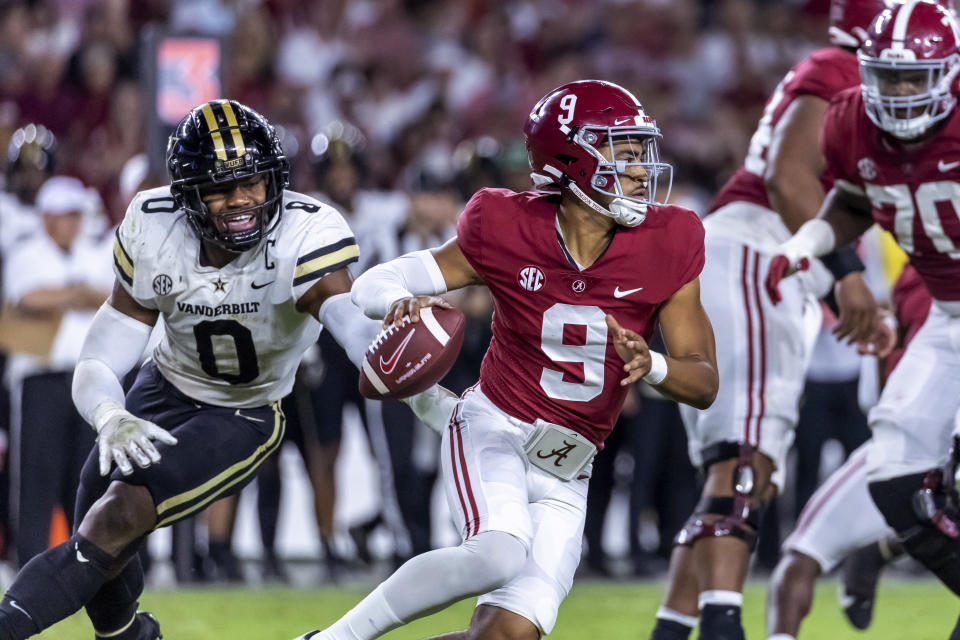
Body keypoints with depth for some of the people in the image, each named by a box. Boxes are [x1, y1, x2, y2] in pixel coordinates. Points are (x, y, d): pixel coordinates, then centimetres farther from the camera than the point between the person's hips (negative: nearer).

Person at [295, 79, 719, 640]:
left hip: (565, 475, 3)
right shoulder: (510, 232, -11)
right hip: (495, 429, -3)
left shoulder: (666, 245, -7)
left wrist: (651, 365, -26)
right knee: (500, 557, -33)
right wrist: (400, 304, -29)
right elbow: (373, 285, -4)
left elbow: (705, 383, -3)